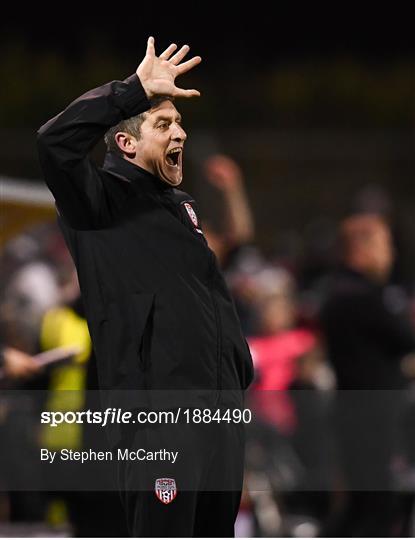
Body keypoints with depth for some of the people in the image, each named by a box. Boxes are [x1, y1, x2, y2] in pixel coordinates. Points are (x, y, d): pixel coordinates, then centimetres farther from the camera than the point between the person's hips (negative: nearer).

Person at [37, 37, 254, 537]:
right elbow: (55, 143, -23)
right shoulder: (102, 201, -3)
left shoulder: (179, 206, 22)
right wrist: (136, 90, -18)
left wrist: (240, 372, 23)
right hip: (157, 411, -8)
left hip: (220, 407, 9)